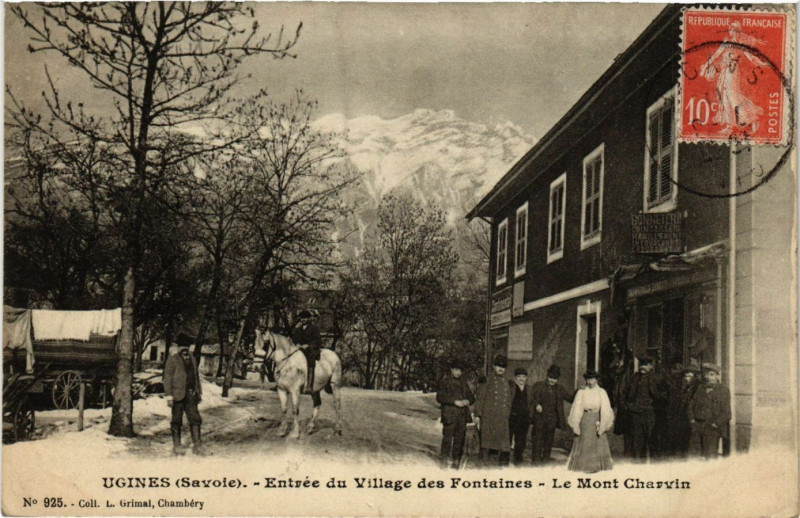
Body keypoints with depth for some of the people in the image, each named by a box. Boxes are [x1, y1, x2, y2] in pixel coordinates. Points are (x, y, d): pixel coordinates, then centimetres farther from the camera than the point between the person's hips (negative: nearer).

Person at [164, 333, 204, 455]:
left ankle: (197, 445, 3)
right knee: (177, 421, 3)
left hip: (191, 395, 5)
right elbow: (167, 378, -5)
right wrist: (169, 396, -12)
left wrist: (199, 392, 17)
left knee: (195, 419, -1)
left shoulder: (192, 359, 16)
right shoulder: (172, 359, -1)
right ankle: (176, 446, 12)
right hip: (178, 394, -5)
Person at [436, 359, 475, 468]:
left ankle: (456, 461, 12)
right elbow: (439, 398, -7)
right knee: (447, 438, -7)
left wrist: (467, 401, -2)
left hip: (462, 415, 5)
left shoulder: (463, 382, 18)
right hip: (449, 415, -5)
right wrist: (454, 402, -14)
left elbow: (471, 397, 22)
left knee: (459, 439, 5)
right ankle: (444, 462, -1)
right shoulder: (445, 382, 2)